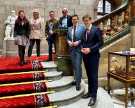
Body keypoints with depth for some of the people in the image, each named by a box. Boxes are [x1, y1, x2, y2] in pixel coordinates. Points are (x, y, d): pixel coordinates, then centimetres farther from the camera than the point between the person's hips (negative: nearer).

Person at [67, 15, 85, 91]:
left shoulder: (82, 28, -2)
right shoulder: (69, 28, 12)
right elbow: (67, 38, 16)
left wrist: (78, 42, -17)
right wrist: (69, 42, -4)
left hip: (79, 49, -5)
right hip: (72, 49, 5)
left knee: (78, 66, -8)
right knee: (74, 66, 12)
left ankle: (78, 83, -1)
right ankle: (77, 80, 28)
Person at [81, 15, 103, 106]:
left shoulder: (96, 29, -7)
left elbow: (100, 42, -13)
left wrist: (90, 49, -18)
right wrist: (83, 48, -2)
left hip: (93, 56, -6)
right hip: (86, 56, 6)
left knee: (94, 76, -1)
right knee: (89, 75, 15)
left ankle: (94, 96, 7)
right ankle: (90, 92, 28)